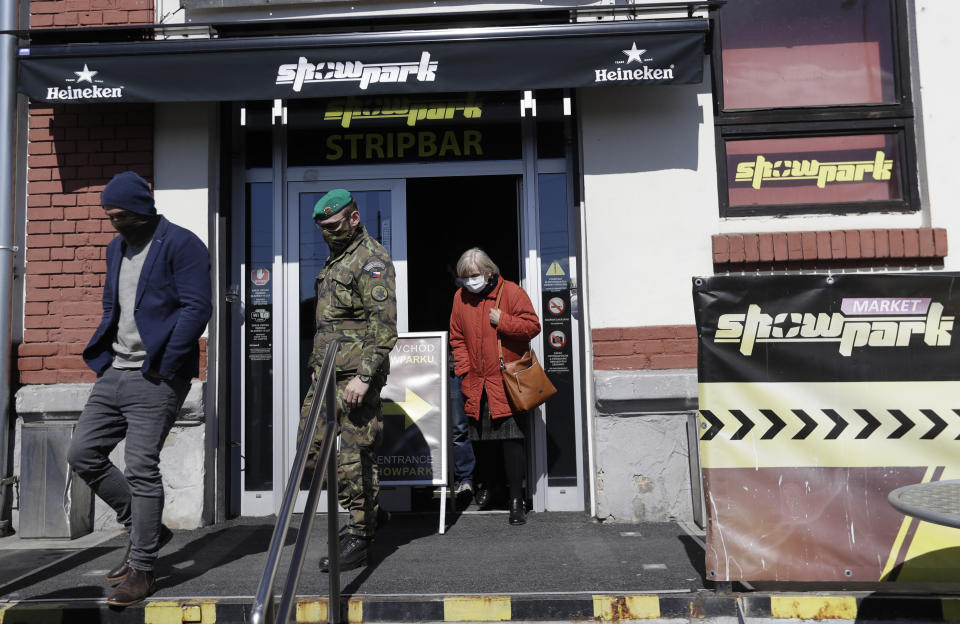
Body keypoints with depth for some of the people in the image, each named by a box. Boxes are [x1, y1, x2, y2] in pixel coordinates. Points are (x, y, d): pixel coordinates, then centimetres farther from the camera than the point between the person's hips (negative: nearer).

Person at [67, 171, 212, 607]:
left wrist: (164, 367, -19)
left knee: (141, 467, -6)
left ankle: (141, 568, 9)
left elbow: (196, 309, -18)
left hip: (155, 378, -9)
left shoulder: (181, 245, -10)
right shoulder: (116, 248, 16)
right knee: (83, 453, 9)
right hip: (114, 373, 9)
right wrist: (101, 355, 11)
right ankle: (144, 530, 24)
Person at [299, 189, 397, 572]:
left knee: (354, 454, -4)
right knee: (311, 451, 12)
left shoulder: (372, 259, -11)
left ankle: (359, 538, 9)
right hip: (325, 373, 10)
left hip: (354, 375, -10)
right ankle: (369, 511, 26)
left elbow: (384, 325, -19)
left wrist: (364, 376, -24)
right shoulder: (334, 259, 19)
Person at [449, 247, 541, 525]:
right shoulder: (461, 297, 9)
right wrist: (463, 370, 4)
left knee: (511, 439, -4)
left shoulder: (511, 292, -4)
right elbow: (457, 338, 13)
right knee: (479, 436, 11)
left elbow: (532, 325, -6)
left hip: (508, 381, -4)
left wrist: (502, 321, -16)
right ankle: (485, 485, 36)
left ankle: (516, 500, 4)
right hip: (476, 383, 4)